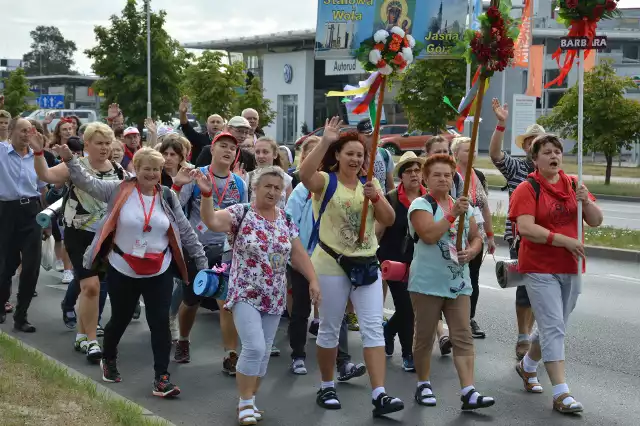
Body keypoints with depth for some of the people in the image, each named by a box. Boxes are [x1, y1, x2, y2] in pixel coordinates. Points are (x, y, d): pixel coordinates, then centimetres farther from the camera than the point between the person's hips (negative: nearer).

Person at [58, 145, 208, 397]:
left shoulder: (167, 196, -1)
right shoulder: (120, 190, -5)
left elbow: (185, 231, 3)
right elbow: (87, 183, -7)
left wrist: (202, 262, 3)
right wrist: (69, 159, -21)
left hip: (159, 273, 1)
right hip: (122, 271, -1)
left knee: (160, 323, -3)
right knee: (120, 320, 16)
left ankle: (161, 378, 3)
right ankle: (108, 360, 44)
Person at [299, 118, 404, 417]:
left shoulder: (370, 184, 8)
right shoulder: (326, 181, -5)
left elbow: (389, 220, 2)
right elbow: (304, 173, -29)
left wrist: (375, 197, -15)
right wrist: (325, 141, -34)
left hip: (366, 264, 4)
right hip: (332, 265, -4)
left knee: (373, 328, -4)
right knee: (329, 329, 8)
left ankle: (379, 395, -5)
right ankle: (327, 387, 25)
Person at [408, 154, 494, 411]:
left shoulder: (463, 206, 13)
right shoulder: (421, 204, -6)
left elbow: (476, 238, 18)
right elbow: (428, 235, -21)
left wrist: (472, 251, -3)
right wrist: (452, 214, -25)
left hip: (458, 283, 5)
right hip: (427, 283, -5)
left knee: (463, 337, -3)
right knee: (424, 336, 5)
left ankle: (468, 392, -6)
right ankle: (423, 385, 22)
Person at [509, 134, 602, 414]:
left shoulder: (573, 184, 7)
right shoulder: (528, 189, -8)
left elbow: (596, 221, 6)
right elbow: (525, 228, -20)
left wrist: (586, 202, -14)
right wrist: (564, 240, -22)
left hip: (571, 268, 6)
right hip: (540, 270, -6)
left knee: (553, 327, 17)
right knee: (554, 328, -11)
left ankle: (527, 366, 42)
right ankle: (561, 394, -9)